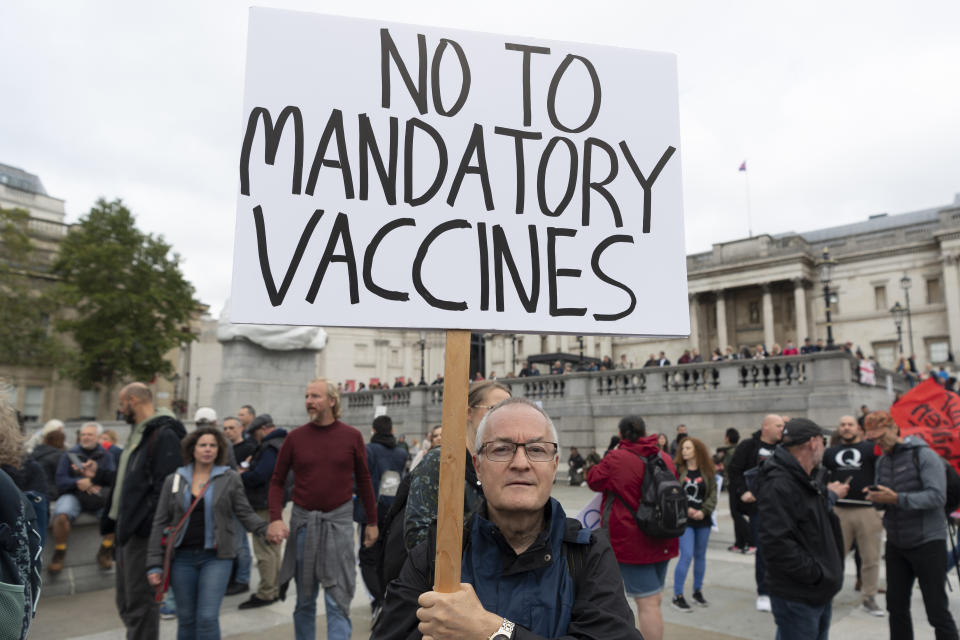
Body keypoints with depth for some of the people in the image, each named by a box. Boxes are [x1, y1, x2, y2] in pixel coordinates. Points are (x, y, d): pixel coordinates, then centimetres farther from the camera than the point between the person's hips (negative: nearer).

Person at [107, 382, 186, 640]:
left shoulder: (164, 435, -16)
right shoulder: (138, 433, 16)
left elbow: (164, 486, -22)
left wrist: (146, 525, -25)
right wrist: (115, 517, 16)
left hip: (143, 532, -10)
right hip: (127, 528, 10)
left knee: (140, 603, -1)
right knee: (126, 602, 18)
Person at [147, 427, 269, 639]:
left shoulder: (230, 478, 0)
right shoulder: (174, 480, 5)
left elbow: (245, 514, -2)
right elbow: (160, 523, 6)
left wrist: (266, 529, -21)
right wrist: (155, 564, 2)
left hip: (216, 557, -2)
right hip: (182, 557, 2)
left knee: (208, 617, -8)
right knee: (186, 619, 10)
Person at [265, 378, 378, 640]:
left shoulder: (352, 436, -1)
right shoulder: (295, 437, 0)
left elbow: (363, 480, 6)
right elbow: (277, 481, 3)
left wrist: (372, 522, 8)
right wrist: (275, 518, -11)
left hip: (339, 520, -1)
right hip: (303, 519, 2)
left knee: (338, 598, -1)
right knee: (305, 597, 13)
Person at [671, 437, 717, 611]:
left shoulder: (707, 472, 3)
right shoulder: (677, 469, -4)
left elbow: (713, 494, 2)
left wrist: (703, 511, -11)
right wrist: (687, 509, -15)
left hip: (703, 520, 3)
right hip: (684, 520, -3)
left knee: (700, 556, 13)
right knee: (686, 555, -9)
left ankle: (698, 591, 29)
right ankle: (677, 596, 0)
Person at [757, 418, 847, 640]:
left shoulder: (808, 481, 13)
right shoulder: (778, 486, -23)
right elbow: (776, 543, -30)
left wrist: (830, 495, 38)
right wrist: (815, 573, -23)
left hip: (820, 594, 10)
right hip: (796, 597, -10)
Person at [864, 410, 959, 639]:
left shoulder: (924, 455, -12)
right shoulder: (882, 462, 8)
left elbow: (937, 497, -22)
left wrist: (897, 499, -30)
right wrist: (875, 498, -9)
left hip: (927, 542, -6)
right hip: (896, 543, 6)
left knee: (937, 610, 1)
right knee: (896, 607, 11)